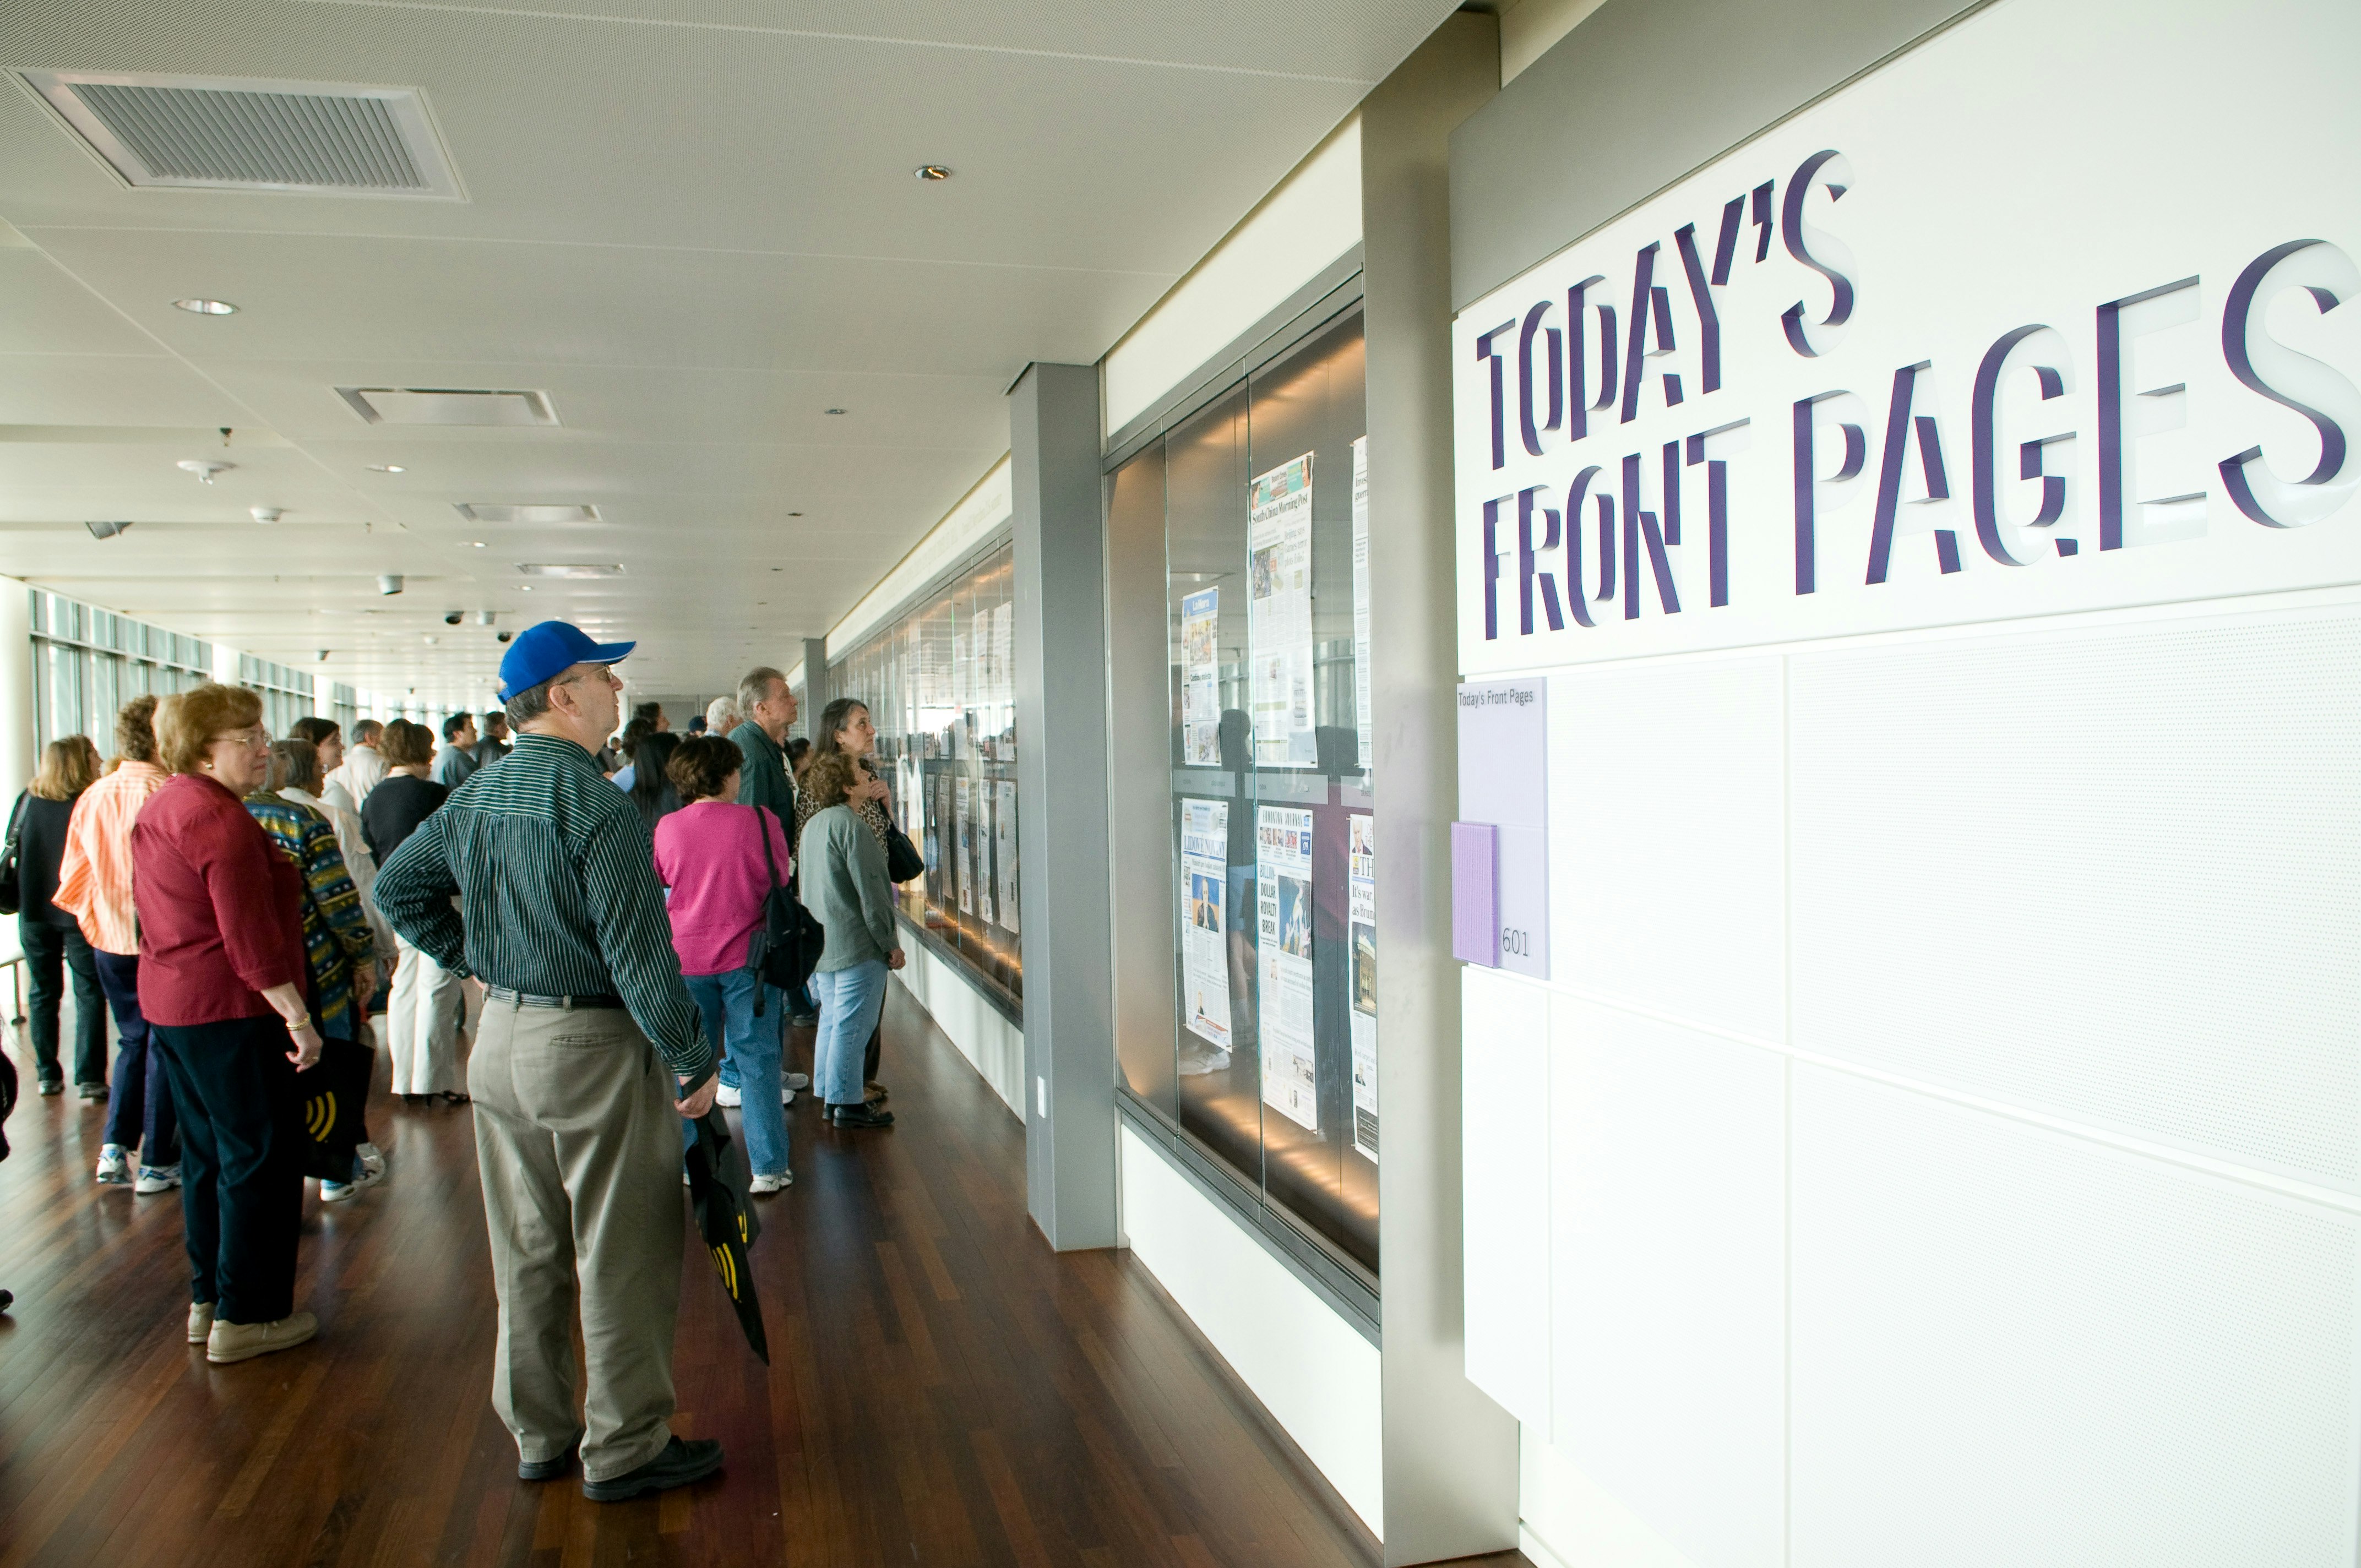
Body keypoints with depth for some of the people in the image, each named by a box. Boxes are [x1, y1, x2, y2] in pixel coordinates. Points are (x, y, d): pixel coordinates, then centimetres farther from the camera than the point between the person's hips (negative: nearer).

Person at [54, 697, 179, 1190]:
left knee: (132, 1040, 20)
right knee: (165, 1046, 6)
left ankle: (116, 1146, 12)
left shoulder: (93, 797, 0)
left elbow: (73, 877, 8)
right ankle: (157, 1162, 13)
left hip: (110, 941, 5)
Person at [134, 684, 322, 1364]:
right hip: (230, 1009, -10)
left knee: (206, 1154, 17)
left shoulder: (160, 808, 13)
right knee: (258, 1159, -1)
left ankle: (206, 1301, 26)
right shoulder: (220, 819, -19)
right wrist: (297, 1016, -21)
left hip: (169, 1002, 10)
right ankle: (244, 1317, 6)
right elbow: (250, 937, -23)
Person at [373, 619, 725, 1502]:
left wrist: (476, 962, 16)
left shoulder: (478, 793, 6)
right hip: (593, 1044, -8)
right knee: (622, 1257, 6)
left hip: (499, 1041, 8)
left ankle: (538, 1435, 32)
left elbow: (397, 886, 18)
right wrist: (692, 1060, -13)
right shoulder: (595, 804, -20)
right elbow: (639, 953, -22)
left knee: (527, 1253, 18)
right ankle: (623, 1450, 18)